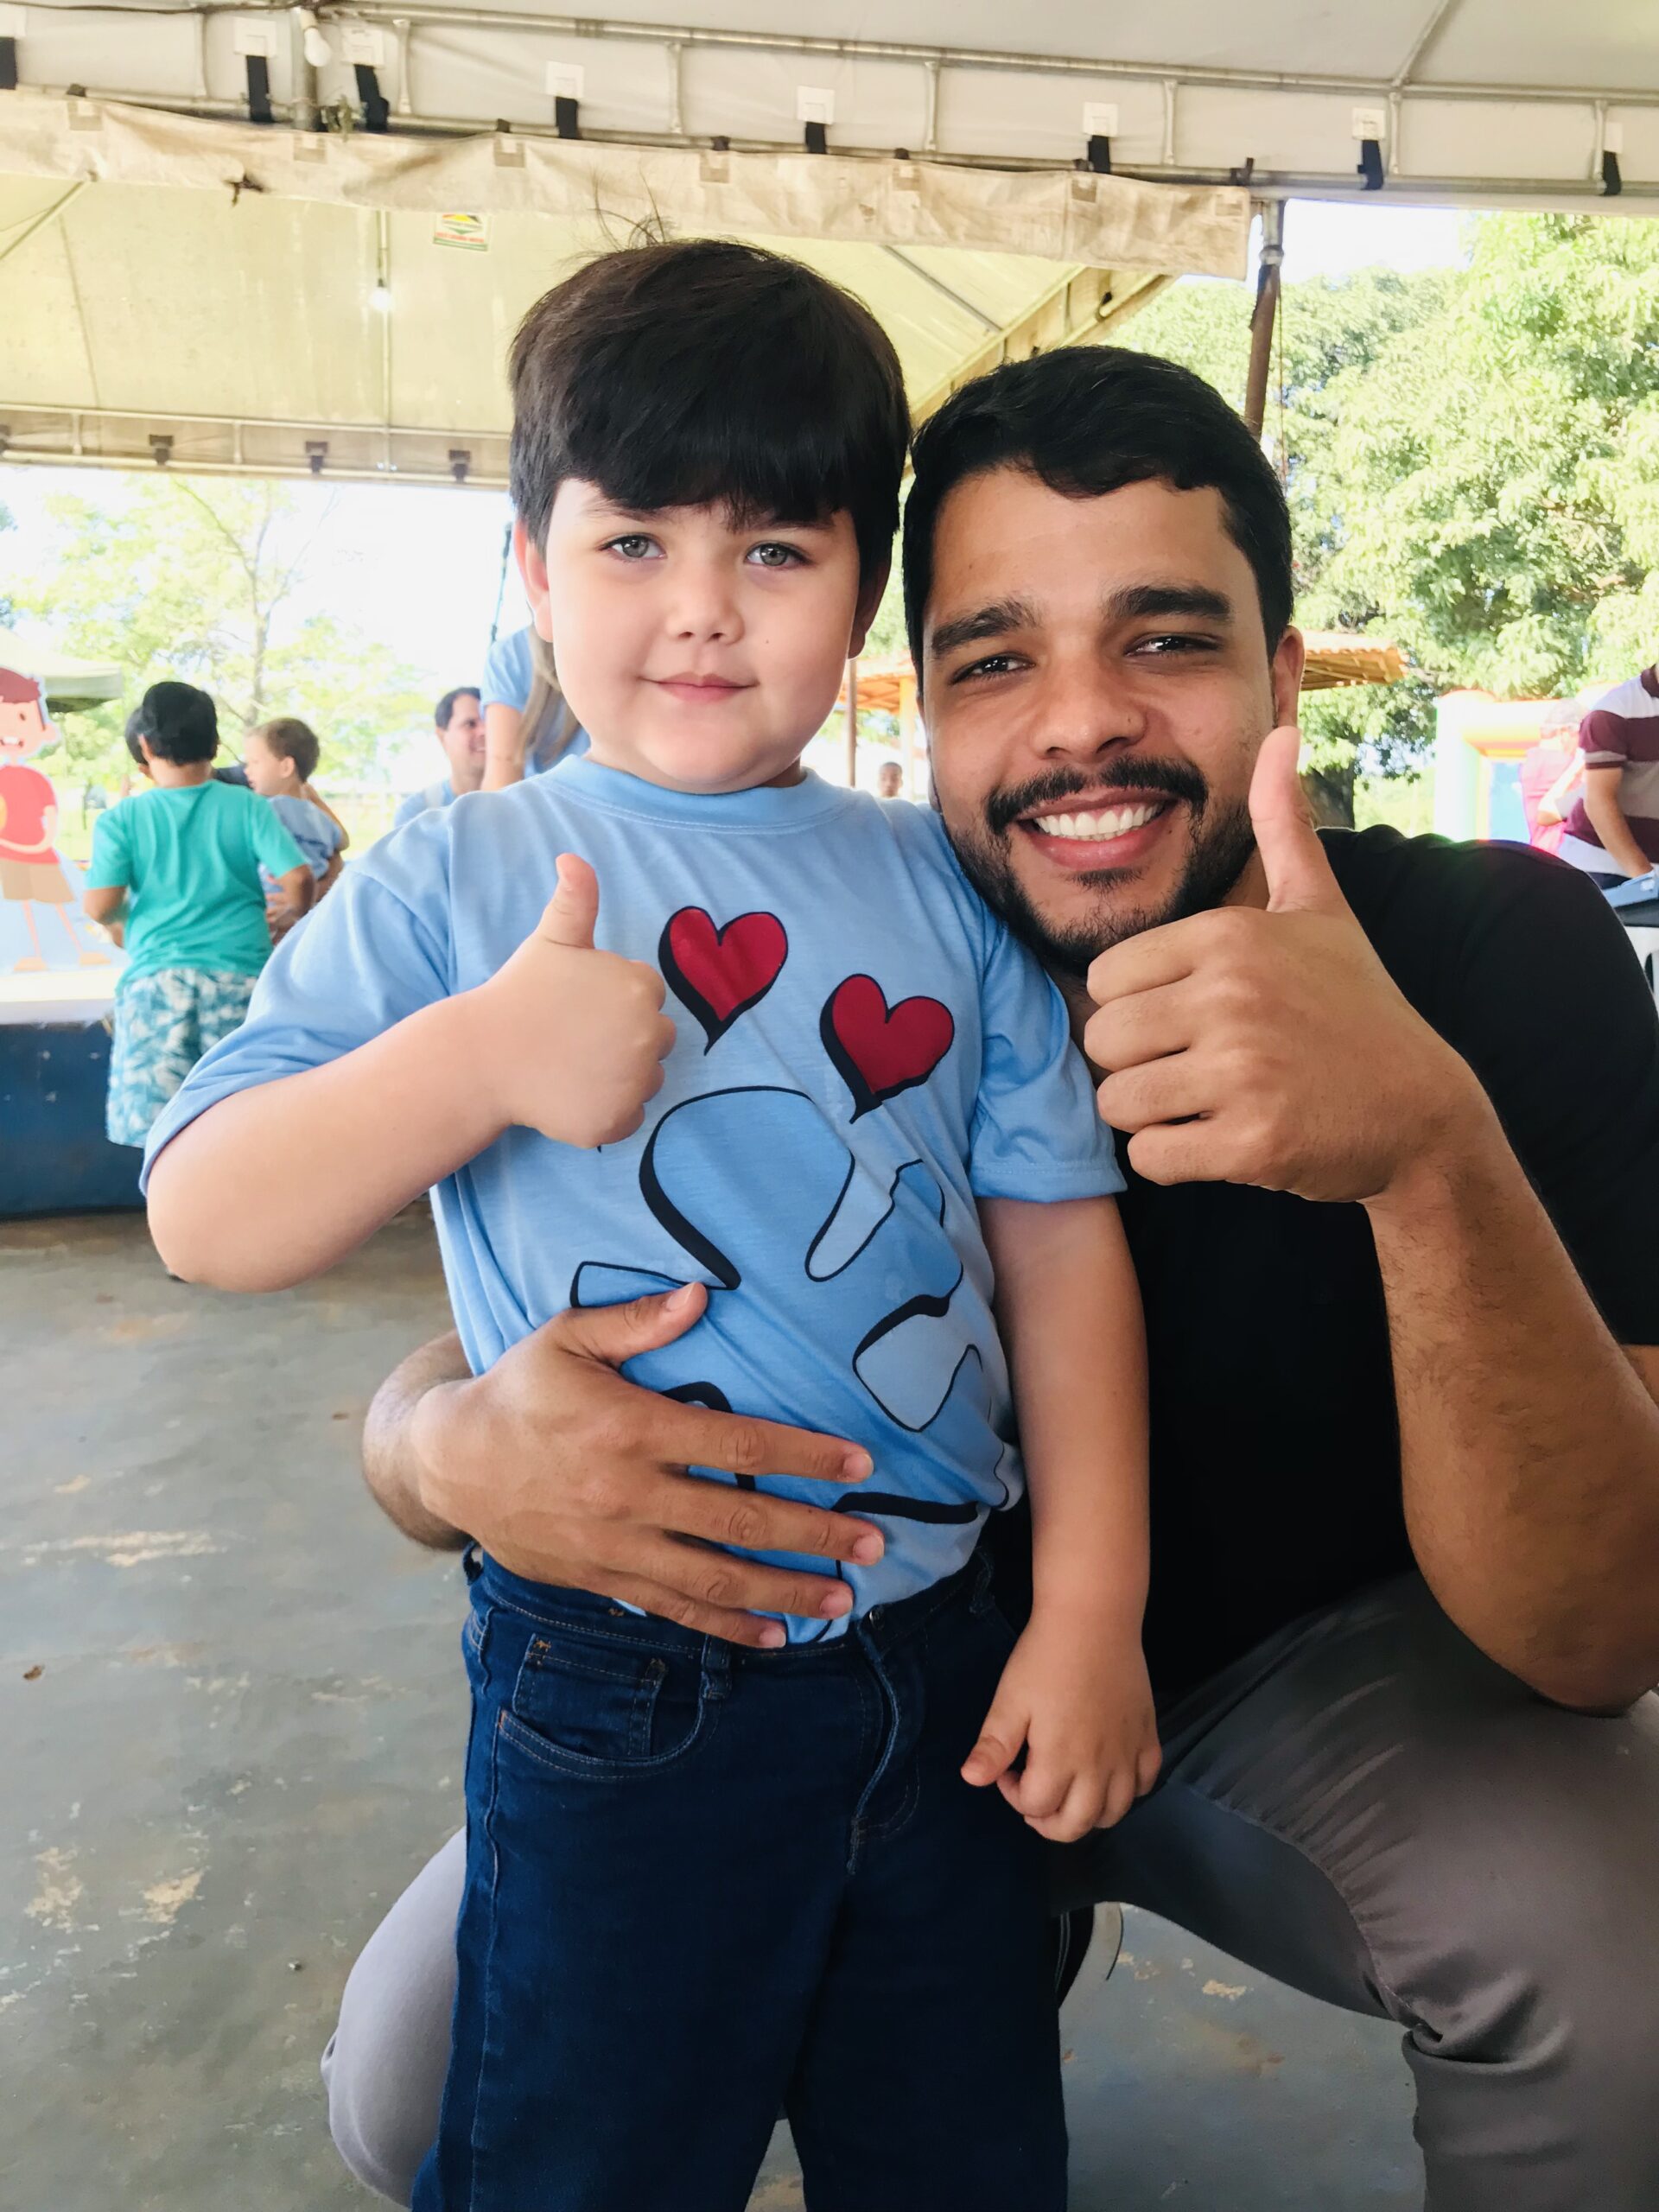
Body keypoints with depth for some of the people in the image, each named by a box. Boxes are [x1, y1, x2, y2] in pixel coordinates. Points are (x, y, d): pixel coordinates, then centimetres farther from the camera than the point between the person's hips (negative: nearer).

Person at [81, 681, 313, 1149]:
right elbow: (297, 878, -7)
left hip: (154, 982, 0)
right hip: (239, 979, 1)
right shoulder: (248, 808, 2)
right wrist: (293, 921, 13)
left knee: (146, 1132, 1)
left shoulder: (123, 818, 1)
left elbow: (99, 907, -5)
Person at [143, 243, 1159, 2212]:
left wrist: (1092, 1608, -2)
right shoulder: (457, 886, -5)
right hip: (620, 1703, -2)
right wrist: (478, 1056, -25)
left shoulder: (946, 891, 2)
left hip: (940, 1673, 3)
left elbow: (1060, 1235, 3)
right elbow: (201, 1217, -9)